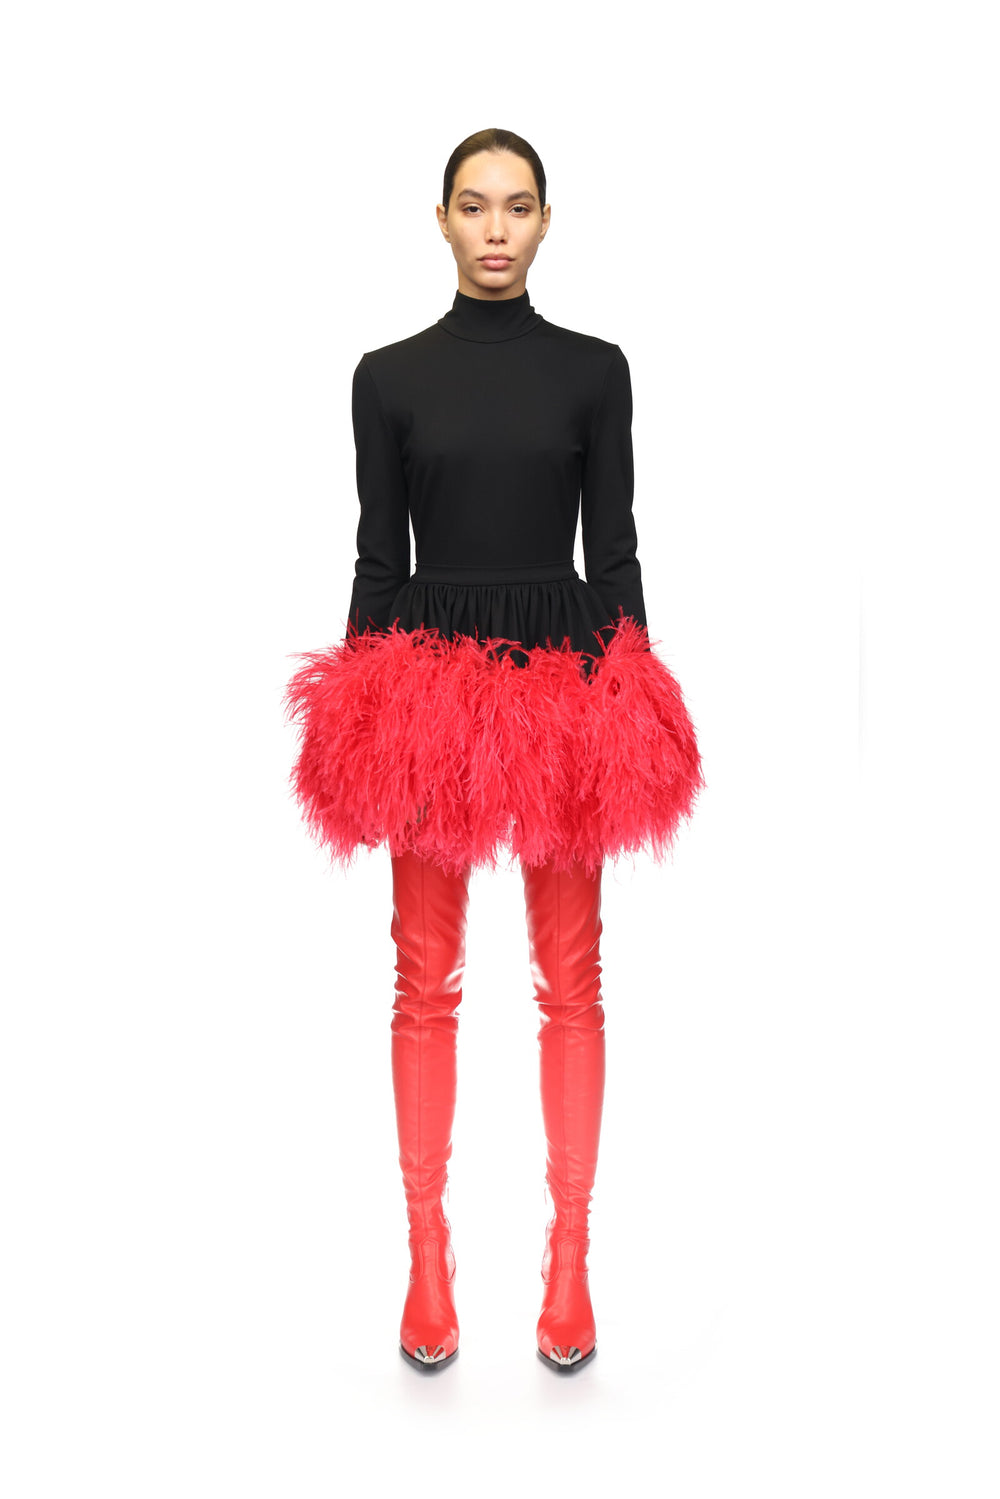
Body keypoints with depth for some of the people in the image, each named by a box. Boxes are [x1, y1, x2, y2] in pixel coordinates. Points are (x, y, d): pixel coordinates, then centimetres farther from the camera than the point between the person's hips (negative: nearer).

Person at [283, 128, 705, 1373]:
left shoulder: (595, 369, 6)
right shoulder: (388, 375, 5)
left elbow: (613, 550, 4)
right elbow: (377, 557, 5)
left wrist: (629, 710, -3)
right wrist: (361, 718, -1)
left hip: (563, 678, 0)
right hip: (428, 682, 0)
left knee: (570, 979, 4)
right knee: (426, 981, 5)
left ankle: (569, 1257, 17)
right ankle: (428, 1256, 17)